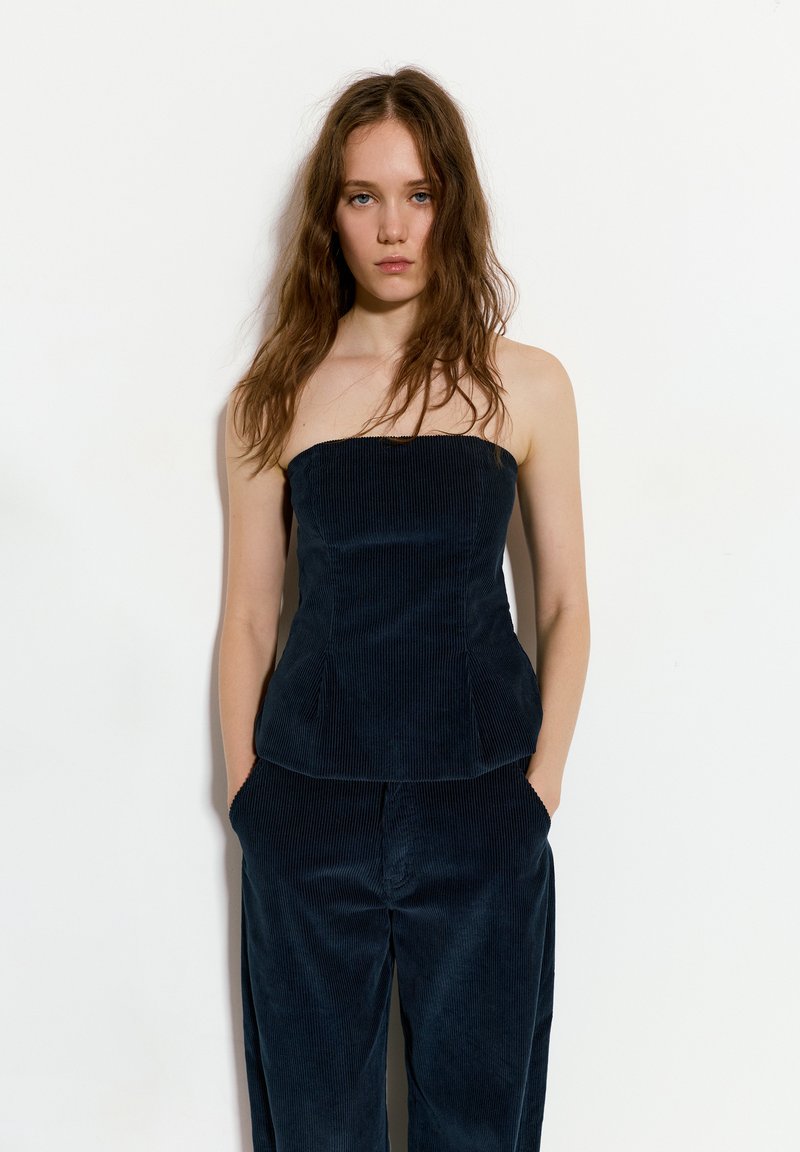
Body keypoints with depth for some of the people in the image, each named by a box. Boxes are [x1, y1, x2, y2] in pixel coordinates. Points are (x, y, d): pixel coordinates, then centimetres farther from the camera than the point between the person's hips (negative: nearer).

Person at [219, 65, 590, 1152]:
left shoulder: (528, 385, 0)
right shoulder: (273, 399, 2)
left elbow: (564, 605, 4)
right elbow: (249, 619, 4)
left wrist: (541, 784, -2)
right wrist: (247, 792, 0)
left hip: (481, 810, 0)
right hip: (311, 806, 1)